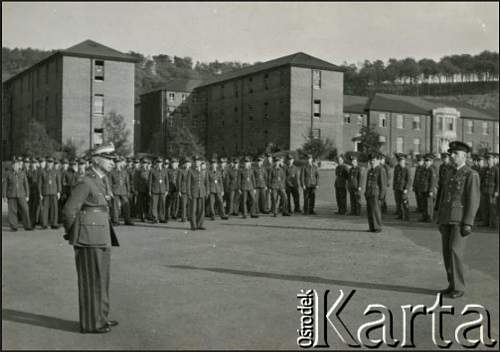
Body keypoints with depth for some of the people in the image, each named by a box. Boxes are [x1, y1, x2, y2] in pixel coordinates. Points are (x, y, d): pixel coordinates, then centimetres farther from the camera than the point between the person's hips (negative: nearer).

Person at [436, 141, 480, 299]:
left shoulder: (472, 174, -7)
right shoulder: (451, 175, 18)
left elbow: (473, 200, -14)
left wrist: (468, 224, -20)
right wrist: (440, 221, 14)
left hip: (461, 219, -7)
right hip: (447, 219, 8)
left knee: (455, 251, -14)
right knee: (447, 252, 5)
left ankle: (458, 287, -5)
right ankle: (454, 285, 14)